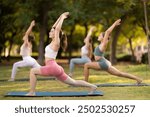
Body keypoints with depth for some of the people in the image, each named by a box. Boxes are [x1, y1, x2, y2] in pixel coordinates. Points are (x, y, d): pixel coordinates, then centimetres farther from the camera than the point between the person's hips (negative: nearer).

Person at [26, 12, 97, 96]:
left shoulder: (56, 43, -7)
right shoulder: (53, 42, 15)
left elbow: (57, 28, -12)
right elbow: (54, 27, 22)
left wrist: (63, 18, -4)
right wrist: (60, 17, 22)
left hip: (53, 67, -10)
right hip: (55, 68, 10)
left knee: (33, 71, -10)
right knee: (73, 82, 12)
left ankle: (32, 92, -10)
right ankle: (92, 86, 12)